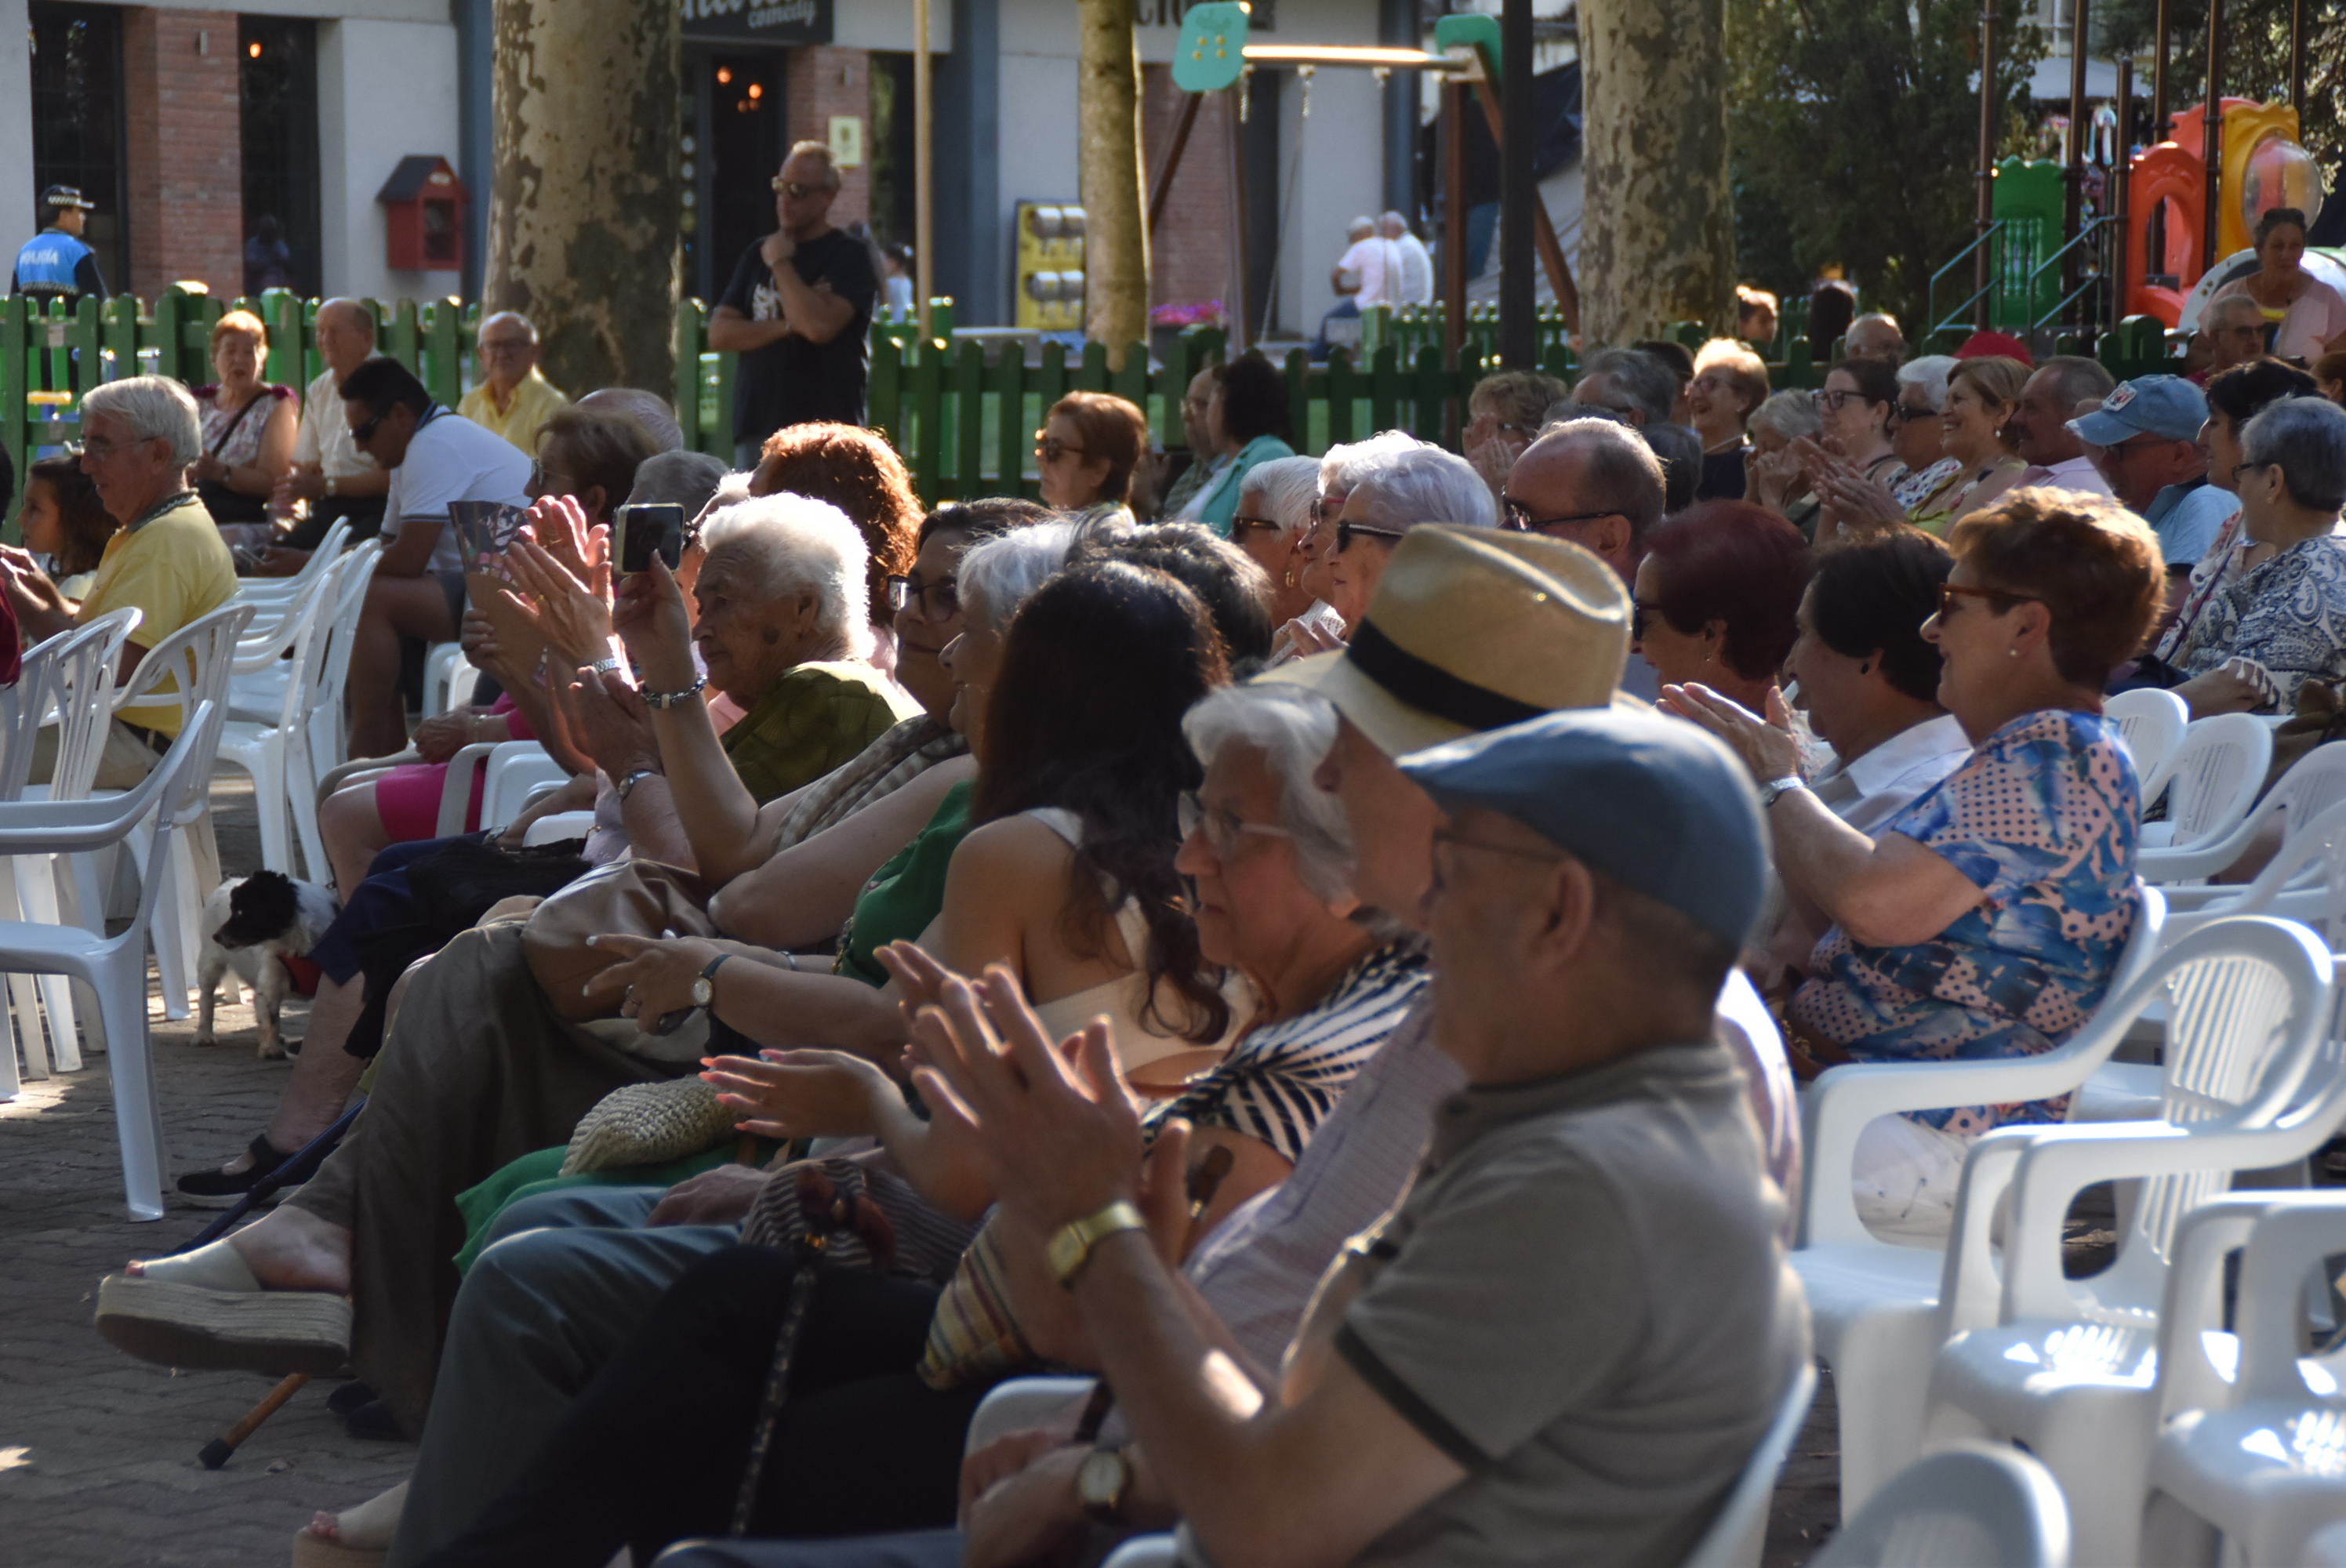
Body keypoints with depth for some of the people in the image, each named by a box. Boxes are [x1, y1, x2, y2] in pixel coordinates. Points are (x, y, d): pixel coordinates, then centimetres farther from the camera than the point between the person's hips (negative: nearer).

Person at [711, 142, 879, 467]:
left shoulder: (848, 255, -1)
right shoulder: (757, 255, 17)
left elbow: (820, 326, -17)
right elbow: (719, 333, 9)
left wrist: (780, 264, -4)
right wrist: (787, 326, -6)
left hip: (825, 429, -6)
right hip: (756, 428, 6)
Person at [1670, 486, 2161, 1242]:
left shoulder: (2058, 756, -14)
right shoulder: (2044, 752, 20)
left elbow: (1876, 903, -24)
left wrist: (1778, 784, -5)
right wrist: (1757, 761, 19)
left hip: (1926, 1142, -11)